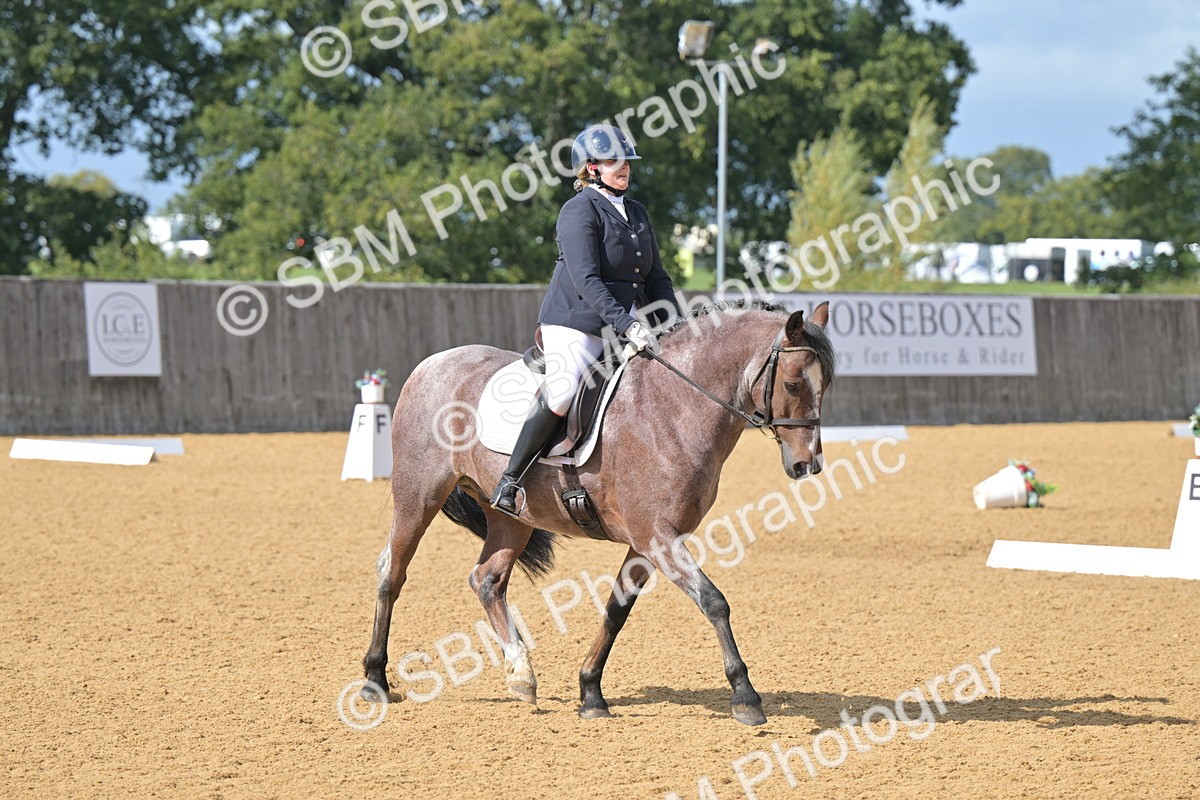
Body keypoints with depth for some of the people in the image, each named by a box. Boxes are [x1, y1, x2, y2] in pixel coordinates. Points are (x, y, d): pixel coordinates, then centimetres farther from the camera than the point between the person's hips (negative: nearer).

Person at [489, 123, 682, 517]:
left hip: (624, 326, 8)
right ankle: (509, 482, -17)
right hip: (575, 323, -8)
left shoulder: (637, 213, 17)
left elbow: (656, 278, 19)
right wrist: (627, 325, -28)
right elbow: (586, 279, -19)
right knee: (561, 396, -27)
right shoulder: (579, 211, -7)